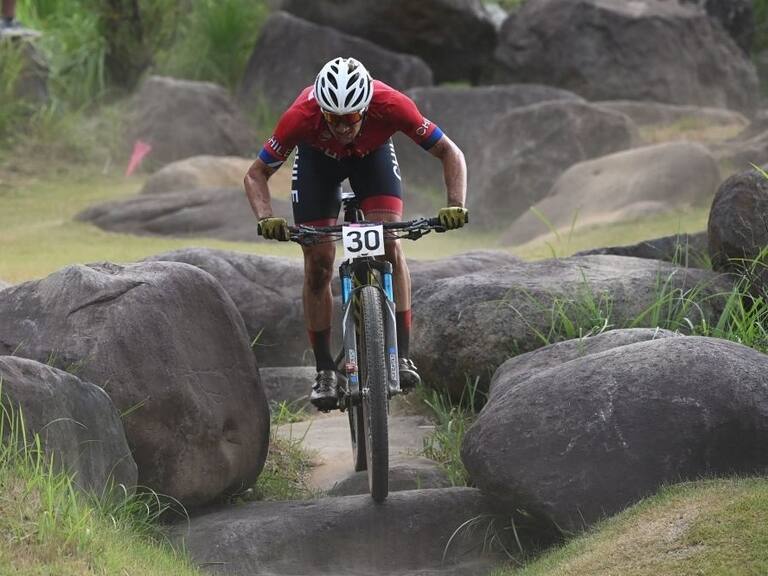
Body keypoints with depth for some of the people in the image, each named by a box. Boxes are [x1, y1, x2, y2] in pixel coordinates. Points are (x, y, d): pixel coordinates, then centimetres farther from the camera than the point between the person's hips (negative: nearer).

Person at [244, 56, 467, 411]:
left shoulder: (391, 105, -40)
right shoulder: (301, 116, -39)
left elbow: (450, 154, -27)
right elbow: (257, 174, -25)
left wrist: (456, 206, -42)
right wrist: (266, 218, -43)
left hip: (372, 153, 0)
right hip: (317, 156, 0)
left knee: (389, 246, -19)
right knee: (318, 263, -8)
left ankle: (401, 355, -13)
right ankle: (324, 371, 2)